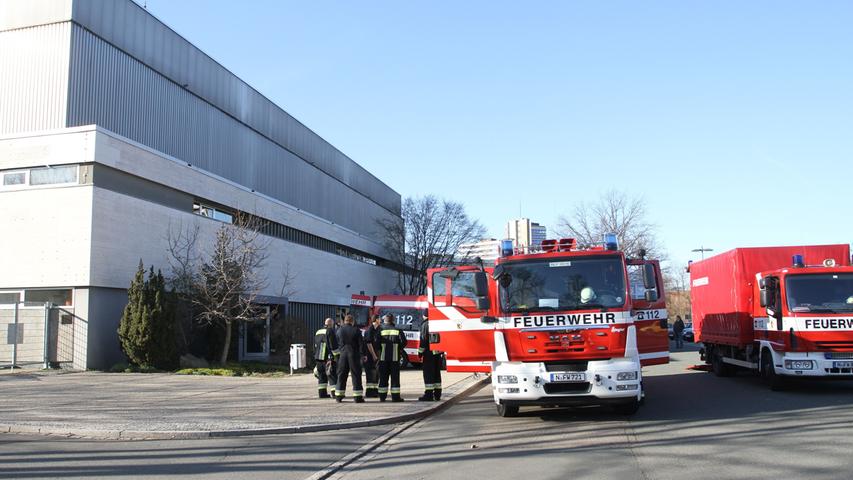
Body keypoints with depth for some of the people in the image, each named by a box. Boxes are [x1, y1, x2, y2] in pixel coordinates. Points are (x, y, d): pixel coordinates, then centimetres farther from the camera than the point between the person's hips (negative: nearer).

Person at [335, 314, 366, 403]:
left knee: (341, 375, 10)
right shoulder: (356, 331, -5)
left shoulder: (339, 331, 6)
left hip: (343, 355, 3)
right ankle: (358, 397, -1)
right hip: (354, 355, -3)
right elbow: (361, 343, -5)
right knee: (356, 375, 1)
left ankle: (339, 396, 12)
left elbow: (335, 344, 12)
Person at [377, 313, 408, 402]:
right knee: (395, 377, 3)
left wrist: (380, 350, 11)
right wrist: (399, 349, 9)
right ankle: (395, 396, 1)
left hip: (383, 357, 1)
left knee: (383, 377, 8)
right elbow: (404, 342, -9)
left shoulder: (381, 330, 0)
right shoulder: (398, 330, -1)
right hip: (395, 357, -1)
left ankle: (382, 396, 10)